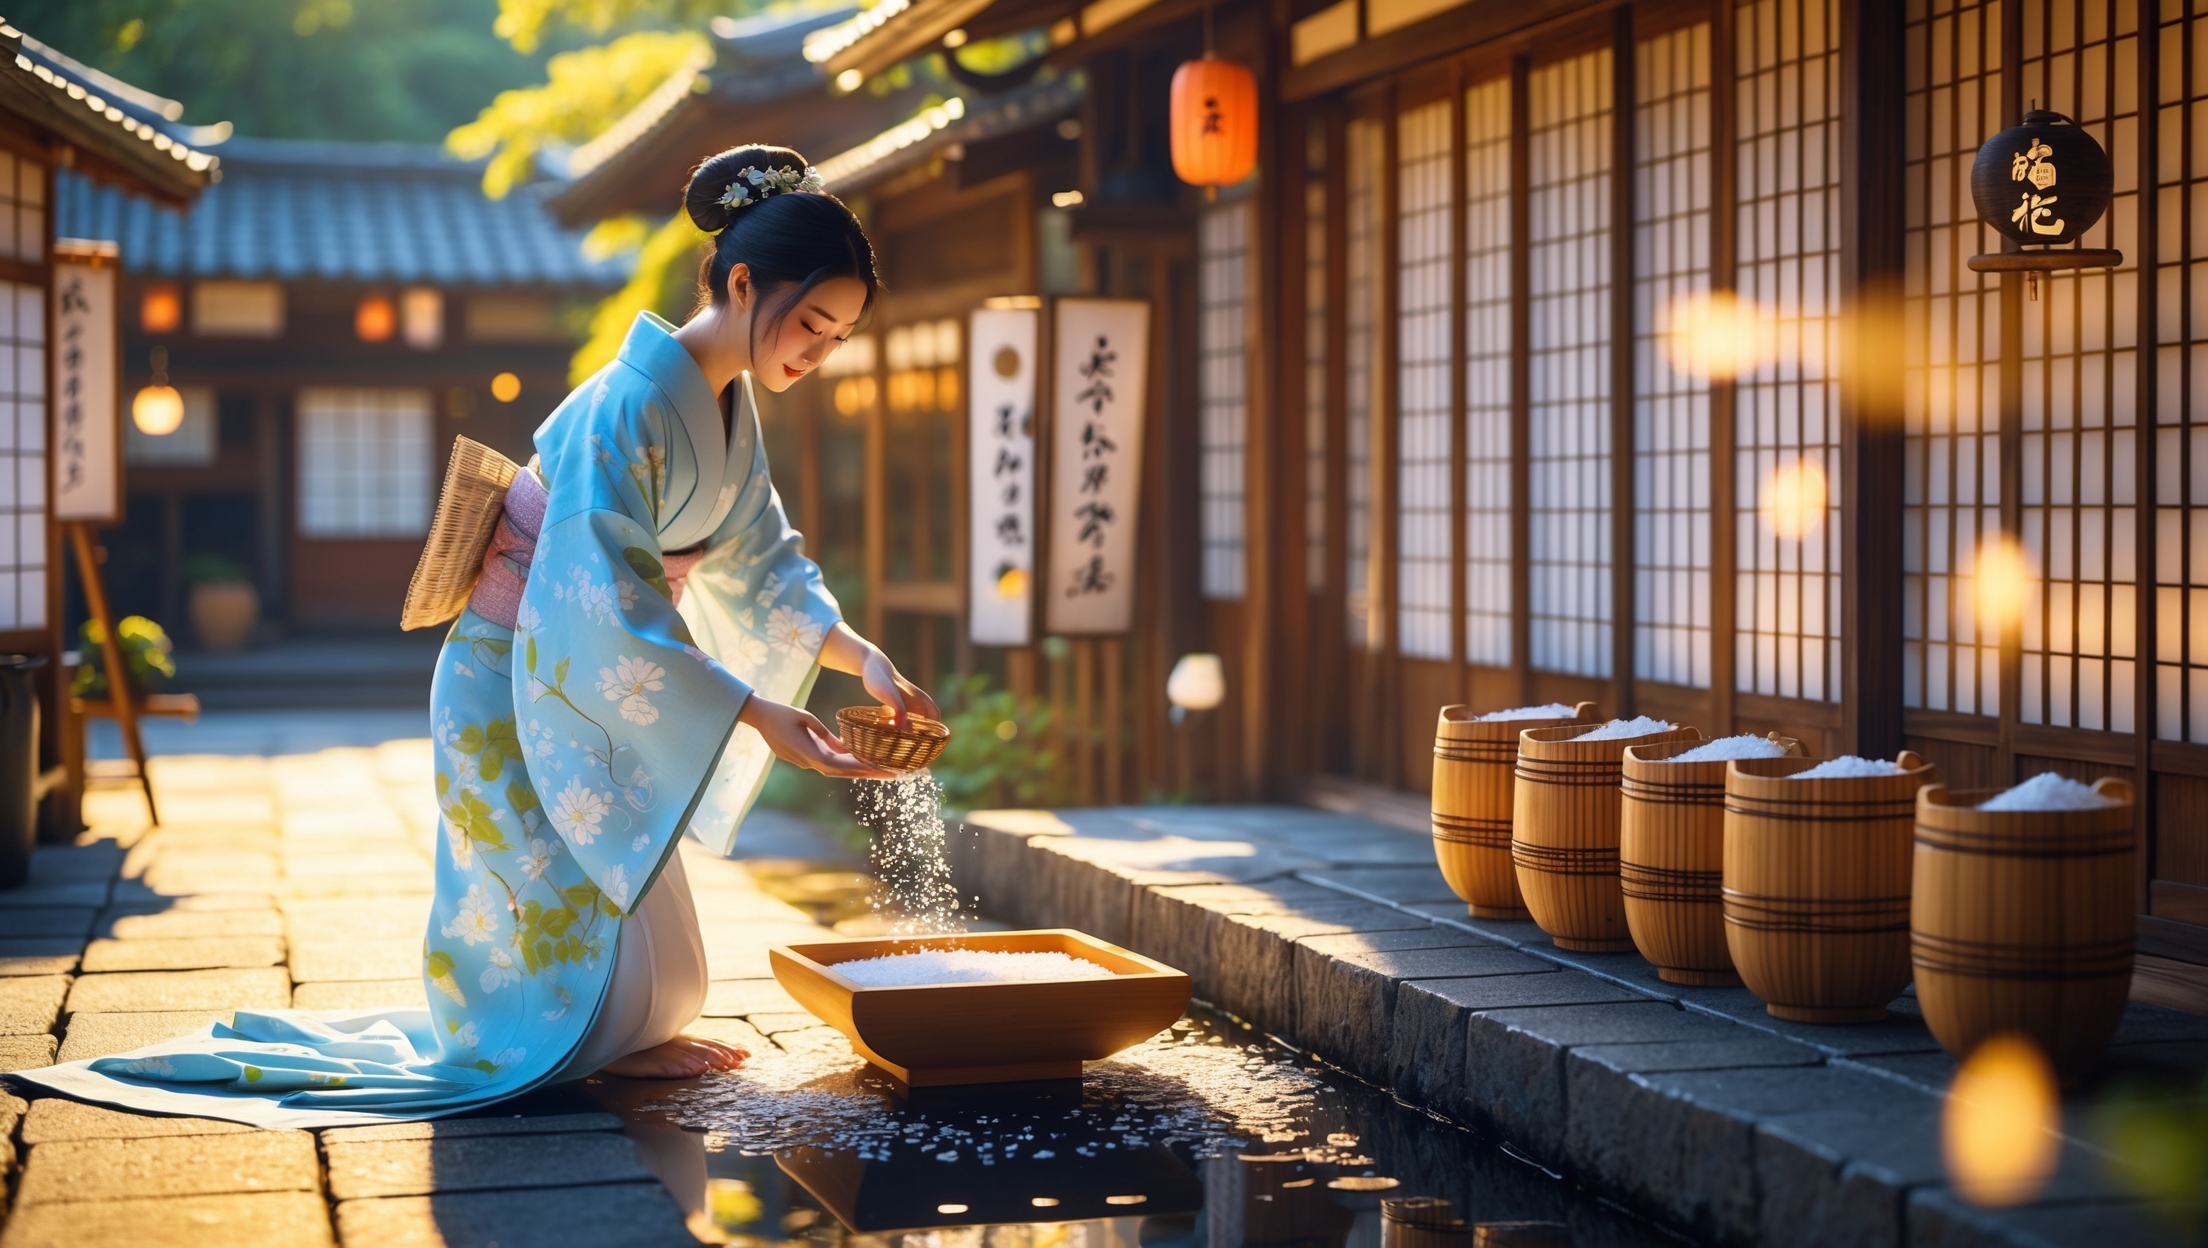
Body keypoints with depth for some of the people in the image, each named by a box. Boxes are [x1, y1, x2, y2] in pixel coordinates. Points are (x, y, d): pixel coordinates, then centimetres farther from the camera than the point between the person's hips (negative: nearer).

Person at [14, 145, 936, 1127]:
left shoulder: (728, 403, -1)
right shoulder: (628, 407, -30)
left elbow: (764, 561, 6)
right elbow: (609, 613, -36)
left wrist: (864, 659, -9)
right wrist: (761, 716, -38)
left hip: (594, 677, 9)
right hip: (521, 675, -9)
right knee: (584, 890, 0)